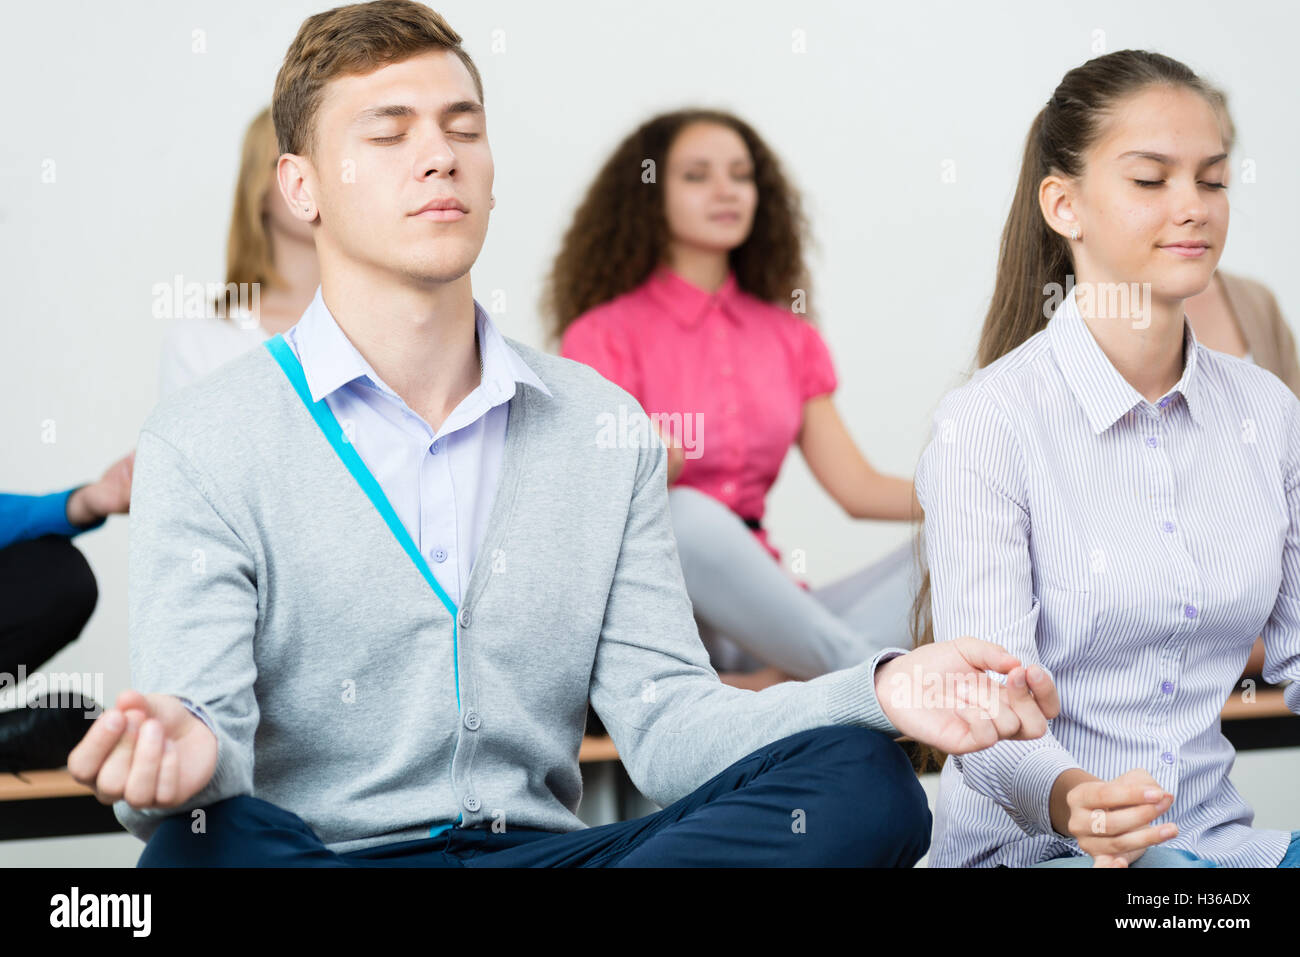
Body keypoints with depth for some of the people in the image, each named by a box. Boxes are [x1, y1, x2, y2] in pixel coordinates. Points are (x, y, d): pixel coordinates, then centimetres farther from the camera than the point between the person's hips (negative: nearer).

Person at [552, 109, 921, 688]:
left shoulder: (790, 340, 18)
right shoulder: (604, 335, 3)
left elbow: (857, 487, 10)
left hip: (757, 611, 5)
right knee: (687, 516, -38)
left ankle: (777, 687, -33)